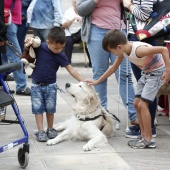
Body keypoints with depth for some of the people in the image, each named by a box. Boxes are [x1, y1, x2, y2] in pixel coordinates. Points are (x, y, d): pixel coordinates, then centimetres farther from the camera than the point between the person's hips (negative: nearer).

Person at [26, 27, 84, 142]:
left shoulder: (61, 55, -12)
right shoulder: (39, 47, -12)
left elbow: (71, 70, -14)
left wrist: (82, 81, -23)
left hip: (50, 85, 0)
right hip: (36, 85, 0)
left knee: (50, 108, 7)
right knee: (38, 108, -2)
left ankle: (50, 129, 22)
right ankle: (40, 131, -1)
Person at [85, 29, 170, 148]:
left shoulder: (139, 50, -31)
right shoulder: (123, 52, -4)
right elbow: (114, 68, 12)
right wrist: (97, 82, 16)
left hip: (157, 72, -9)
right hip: (146, 72, 9)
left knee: (142, 104, -12)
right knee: (137, 103, 8)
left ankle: (148, 140, -6)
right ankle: (144, 136, 15)